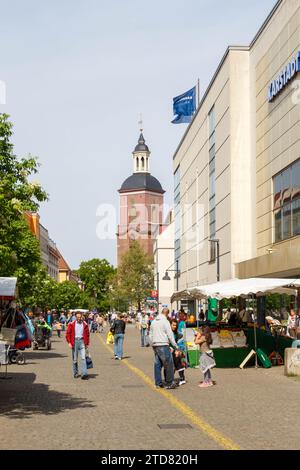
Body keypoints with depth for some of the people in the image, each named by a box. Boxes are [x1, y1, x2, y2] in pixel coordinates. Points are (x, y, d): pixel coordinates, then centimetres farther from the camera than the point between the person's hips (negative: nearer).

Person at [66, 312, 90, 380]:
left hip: (82, 341, 0)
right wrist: (69, 343, -7)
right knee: (75, 359, 7)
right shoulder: (72, 324, 0)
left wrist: (87, 343, 8)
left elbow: (87, 334, 10)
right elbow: (68, 334, 1)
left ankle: (84, 374, -13)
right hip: (75, 341, 0)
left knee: (83, 358, -9)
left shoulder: (84, 324, 5)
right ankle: (75, 373, 20)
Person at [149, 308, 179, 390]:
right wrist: (175, 346, -5)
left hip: (155, 345, 8)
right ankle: (169, 383, -2)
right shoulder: (165, 321, -8)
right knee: (169, 364, -2)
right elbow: (170, 335, -10)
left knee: (157, 364, 10)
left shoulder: (154, 321, 15)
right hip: (163, 345, -8)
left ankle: (158, 383, 12)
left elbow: (150, 335, 20)